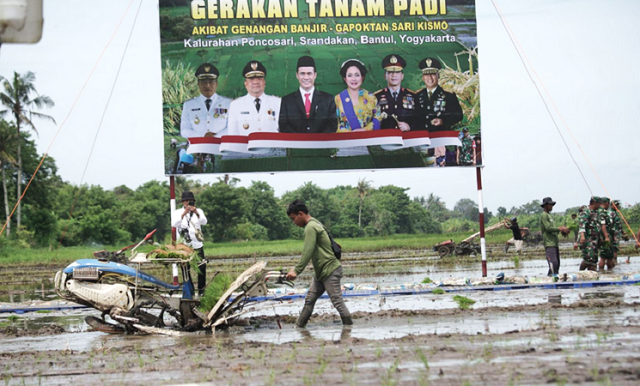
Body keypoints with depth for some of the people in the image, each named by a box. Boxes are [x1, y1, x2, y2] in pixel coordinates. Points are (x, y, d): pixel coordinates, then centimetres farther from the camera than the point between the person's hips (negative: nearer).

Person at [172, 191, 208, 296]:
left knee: (202, 267, -2)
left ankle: (201, 290, 8)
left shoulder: (198, 211, 6)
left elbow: (204, 222, -12)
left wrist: (197, 213, -30)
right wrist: (183, 214, -31)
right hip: (183, 246, -1)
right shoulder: (177, 212, 3)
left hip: (197, 245, 1)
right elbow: (174, 224, -16)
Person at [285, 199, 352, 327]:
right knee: (309, 300, 11)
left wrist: (296, 271, -22)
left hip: (330, 271, -10)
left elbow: (307, 252, -23)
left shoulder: (310, 227, -16)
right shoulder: (315, 224, 15)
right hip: (321, 272, 10)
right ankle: (298, 327, 15)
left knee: (338, 302, -6)